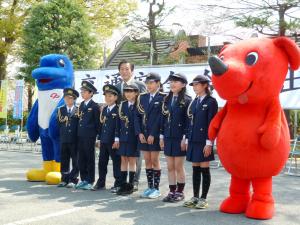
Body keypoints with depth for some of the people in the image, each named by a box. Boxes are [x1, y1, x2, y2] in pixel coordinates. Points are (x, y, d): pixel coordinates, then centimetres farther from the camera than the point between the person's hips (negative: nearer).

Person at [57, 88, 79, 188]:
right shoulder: (60, 110, 11)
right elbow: (59, 123, 7)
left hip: (75, 139, -3)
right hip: (64, 139, 3)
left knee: (75, 161, 2)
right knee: (64, 161, 8)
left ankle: (73, 180, 9)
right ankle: (64, 179, 17)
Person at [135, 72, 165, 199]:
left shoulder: (163, 97, -5)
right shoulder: (142, 97, 11)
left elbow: (161, 117, -11)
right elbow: (137, 116, 8)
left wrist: (153, 135, -14)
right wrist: (139, 133, -3)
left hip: (155, 135, -5)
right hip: (143, 134, 5)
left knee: (155, 161, 1)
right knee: (147, 161, 9)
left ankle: (156, 188, 10)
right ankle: (149, 187, 17)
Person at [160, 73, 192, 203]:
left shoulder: (186, 100, -6)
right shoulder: (167, 100, 11)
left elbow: (188, 121, -10)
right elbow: (163, 118, 12)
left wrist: (185, 138, -15)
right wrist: (162, 136, 9)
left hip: (179, 138, -5)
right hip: (168, 137, 5)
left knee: (178, 166, 3)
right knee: (170, 167, 9)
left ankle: (180, 192, 15)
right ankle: (172, 192, 17)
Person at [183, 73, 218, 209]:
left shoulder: (211, 101, -6)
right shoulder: (194, 102, 14)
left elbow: (211, 123, -11)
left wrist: (209, 143, -15)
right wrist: (187, 139, 11)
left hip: (203, 141, -6)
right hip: (193, 140, 6)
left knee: (204, 169, 0)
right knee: (195, 169, 10)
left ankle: (203, 199, 8)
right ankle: (195, 197, 17)